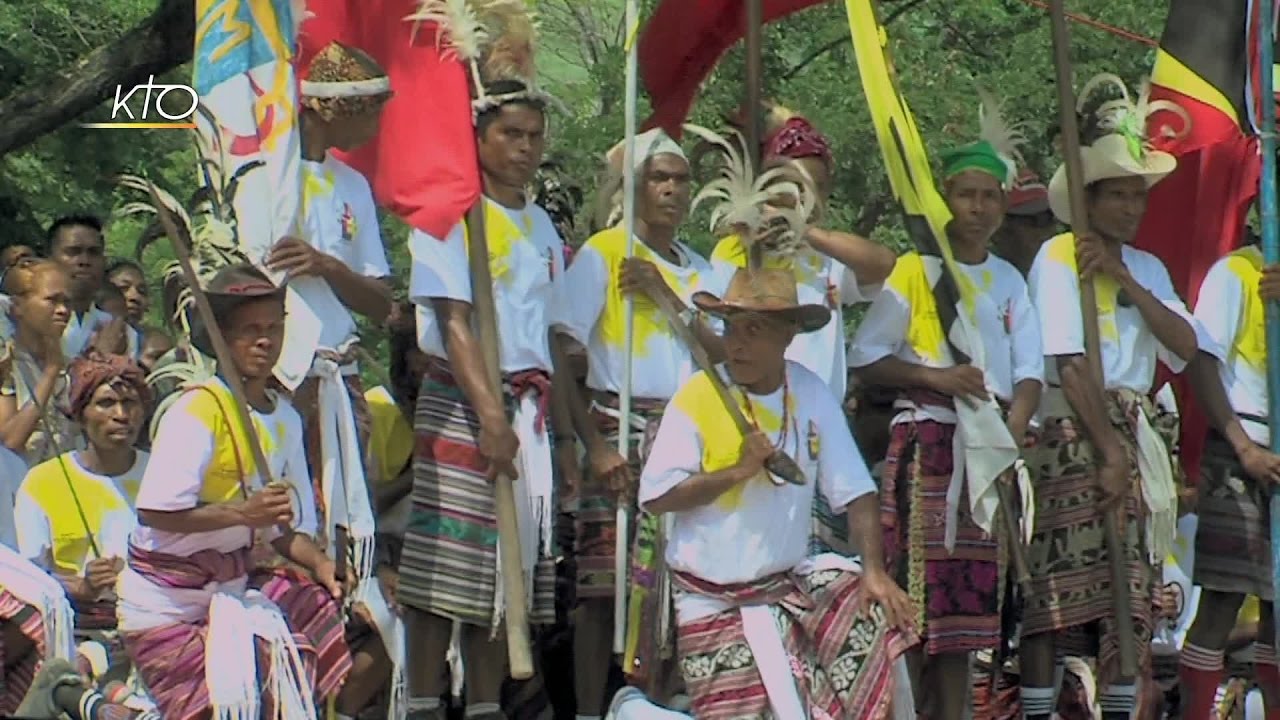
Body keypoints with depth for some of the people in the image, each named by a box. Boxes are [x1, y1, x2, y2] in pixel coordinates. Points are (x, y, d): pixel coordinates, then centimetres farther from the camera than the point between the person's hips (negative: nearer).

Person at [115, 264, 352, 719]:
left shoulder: (285, 418, 8)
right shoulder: (197, 410, -17)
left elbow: (285, 526, 11)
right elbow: (154, 512, -25)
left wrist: (321, 565, -8)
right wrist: (244, 512, -29)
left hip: (236, 589, 7)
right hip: (168, 607, -7)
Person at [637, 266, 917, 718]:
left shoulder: (812, 395, -1)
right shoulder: (698, 397, -11)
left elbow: (855, 493, -1)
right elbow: (655, 498, -13)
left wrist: (875, 571, -13)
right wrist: (738, 471, -20)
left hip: (790, 582, 4)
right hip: (714, 599, -4)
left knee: (882, 612, -14)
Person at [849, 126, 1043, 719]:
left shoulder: (1009, 281, 16)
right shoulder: (915, 270, 2)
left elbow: (1029, 371, 10)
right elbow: (864, 359, -1)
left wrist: (1011, 437, -8)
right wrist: (935, 376, -14)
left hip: (991, 442, 5)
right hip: (928, 438, -4)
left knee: (970, 596, 2)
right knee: (921, 584, -11)